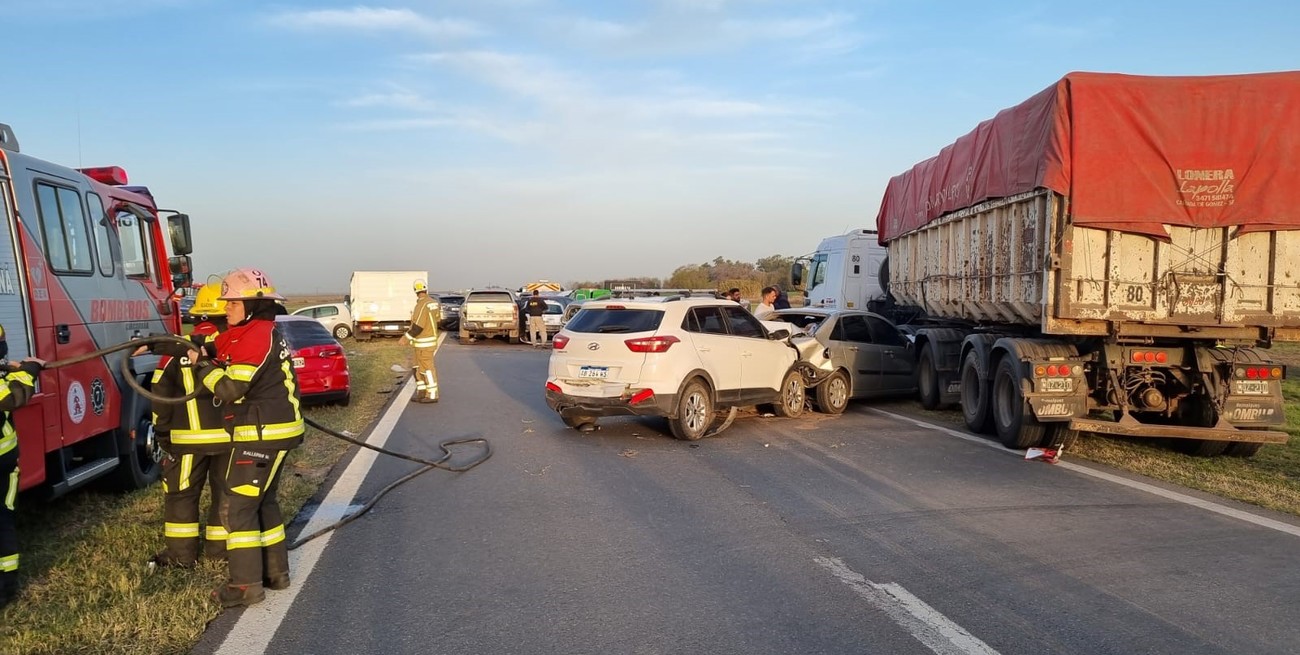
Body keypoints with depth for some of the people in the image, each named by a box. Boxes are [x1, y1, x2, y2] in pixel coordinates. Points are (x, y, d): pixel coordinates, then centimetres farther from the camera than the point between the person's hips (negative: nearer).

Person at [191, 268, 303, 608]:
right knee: (263, 502, 18)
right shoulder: (267, 334, 15)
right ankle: (275, 571, 27)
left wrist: (201, 364, -7)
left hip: (262, 437, -10)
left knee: (238, 507, -4)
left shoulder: (255, 337, -18)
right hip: (274, 434, 10)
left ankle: (246, 584, 0)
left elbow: (230, 389, -20)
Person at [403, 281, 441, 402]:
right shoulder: (433, 302, 6)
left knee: (427, 368, -3)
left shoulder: (421, 305, -21)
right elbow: (437, 318, 20)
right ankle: (421, 393, 19)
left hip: (424, 342, -9)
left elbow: (418, 326, -24)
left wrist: (406, 337, -16)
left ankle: (432, 395, 2)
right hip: (431, 338, 9)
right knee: (419, 367, 15)